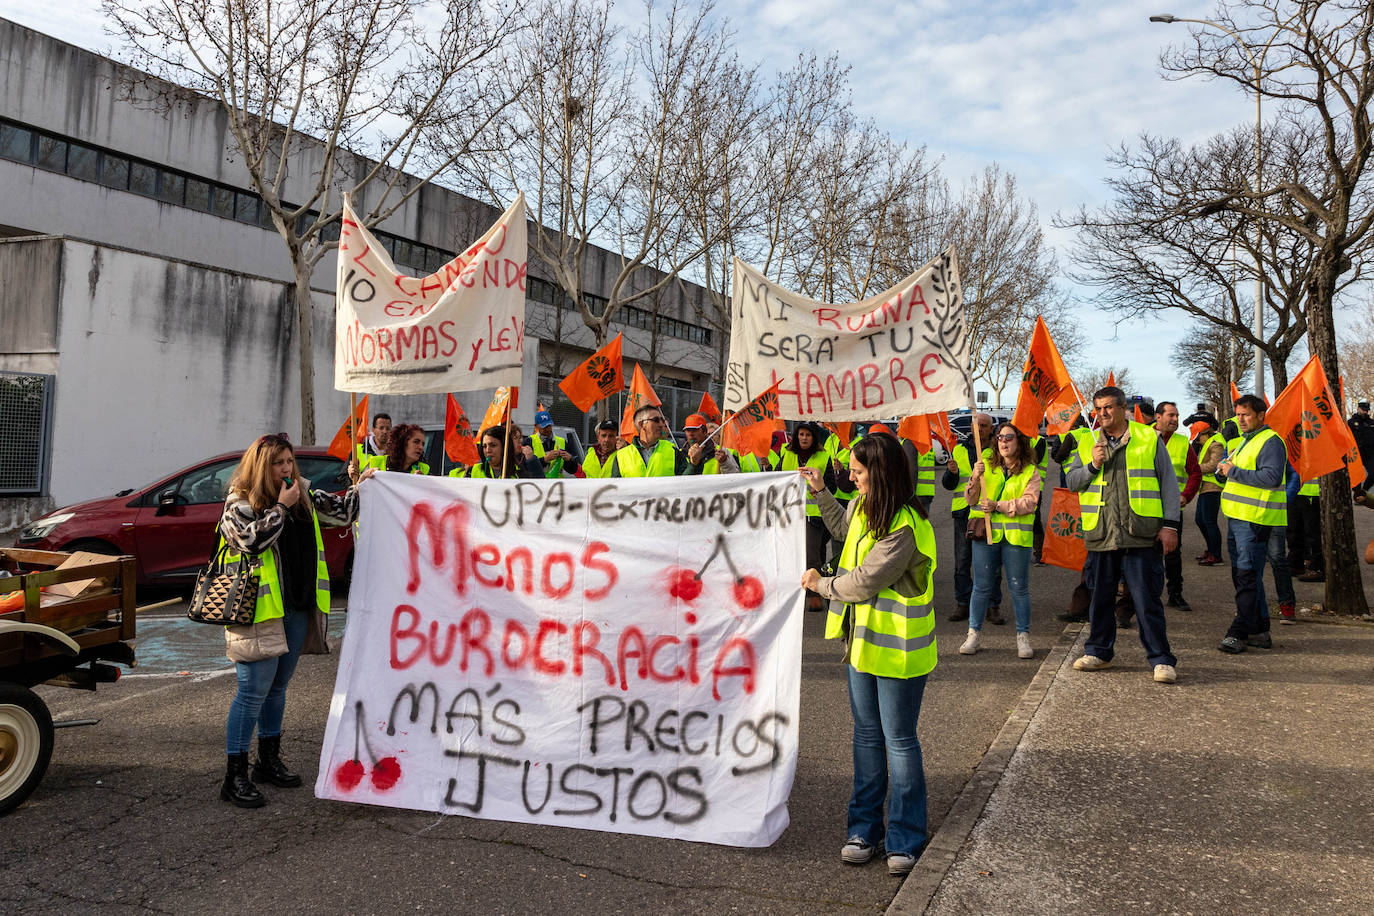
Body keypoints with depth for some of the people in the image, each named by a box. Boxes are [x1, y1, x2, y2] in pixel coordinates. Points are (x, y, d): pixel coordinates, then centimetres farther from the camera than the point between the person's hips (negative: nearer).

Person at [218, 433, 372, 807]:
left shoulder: (304, 496, 11)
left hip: (296, 608, 7)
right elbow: (252, 541, -23)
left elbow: (338, 512, 21)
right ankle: (235, 775, 3)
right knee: (254, 689, -7)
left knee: (278, 685, 17)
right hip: (259, 608, -7)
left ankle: (269, 760, 31)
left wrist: (359, 490, 6)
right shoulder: (240, 502, -7)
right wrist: (281, 507, -17)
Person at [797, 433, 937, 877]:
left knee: (899, 740, 4)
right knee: (866, 734, 15)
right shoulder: (865, 506, 4)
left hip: (896, 646, -9)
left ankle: (905, 839, 19)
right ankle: (865, 829, 27)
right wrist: (820, 492, 22)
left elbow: (864, 582, -21)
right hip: (863, 637, 9)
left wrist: (821, 584, -5)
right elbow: (845, 531, 28)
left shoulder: (904, 528, -24)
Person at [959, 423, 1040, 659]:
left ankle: (1023, 637, 15)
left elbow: (1029, 503, -9)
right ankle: (974, 634, 14)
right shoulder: (987, 467, 11)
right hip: (986, 533, 2)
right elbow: (971, 499, 6)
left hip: (1016, 536, -2)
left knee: (1019, 588, 3)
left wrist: (998, 506, -16)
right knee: (981, 587, 5)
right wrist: (976, 478, -11)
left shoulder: (1031, 472, 3)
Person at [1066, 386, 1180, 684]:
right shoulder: (1087, 444, 12)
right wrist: (1093, 465, -8)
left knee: (1146, 599, -3)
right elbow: (1071, 481, 10)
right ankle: (1099, 652, 25)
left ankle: (1162, 660, 6)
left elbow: (1168, 482, 4)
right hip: (1100, 535, 3)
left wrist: (1170, 524, -2)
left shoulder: (1149, 438, 4)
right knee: (1100, 597, 11)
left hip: (1139, 535, -3)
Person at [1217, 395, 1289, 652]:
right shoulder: (1244, 441, 20)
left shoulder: (1271, 441, -10)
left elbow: (1272, 477, -24)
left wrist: (1235, 472, -19)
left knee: (1247, 578, -8)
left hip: (1255, 521, -10)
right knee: (1242, 576, 14)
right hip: (1237, 516, 10)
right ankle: (1259, 632, 22)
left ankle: (1241, 632, -6)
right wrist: (1225, 469, 10)